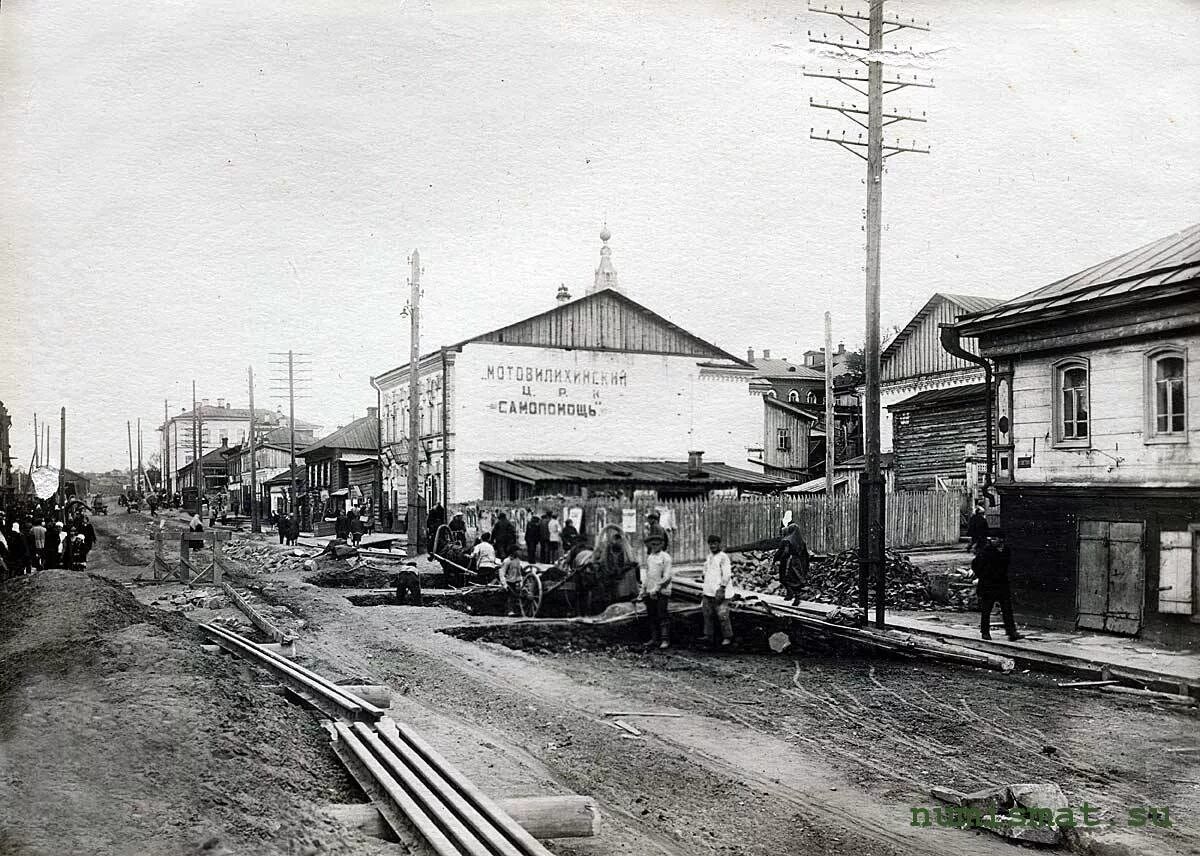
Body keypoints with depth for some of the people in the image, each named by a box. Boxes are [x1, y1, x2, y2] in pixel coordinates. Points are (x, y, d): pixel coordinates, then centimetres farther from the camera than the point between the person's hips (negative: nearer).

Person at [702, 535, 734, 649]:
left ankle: (728, 637, 4)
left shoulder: (723, 557, -7)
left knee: (722, 615, -7)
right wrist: (703, 589, 23)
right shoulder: (708, 557, 18)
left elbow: (726, 575, -13)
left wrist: (721, 589, -19)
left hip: (719, 591, -8)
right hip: (708, 592, 8)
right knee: (708, 615, 5)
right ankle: (709, 637, 10)